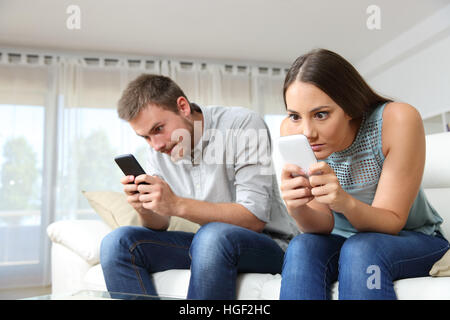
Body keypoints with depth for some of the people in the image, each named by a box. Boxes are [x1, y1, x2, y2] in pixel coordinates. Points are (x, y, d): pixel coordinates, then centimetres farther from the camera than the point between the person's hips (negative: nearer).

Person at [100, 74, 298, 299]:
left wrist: (177, 205, -30)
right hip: (204, 246, 5)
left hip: (268, 245, -5)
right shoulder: (158, 150, 3)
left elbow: (255, 218, -22)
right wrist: (145, 209, -19)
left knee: (213, 236, -37)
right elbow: (160, 227, 4)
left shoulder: (243, 124, -16)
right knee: (118, 242, -12)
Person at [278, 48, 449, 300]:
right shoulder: (292, 131, -17)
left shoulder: (398, 121, -25)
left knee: (360, 251, -33)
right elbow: (323, 226, -15)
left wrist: (346, 202, -41)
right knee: (301, 249, -29)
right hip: (342, 241, 2)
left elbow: (392, 223, -19)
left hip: (414, 241, -1)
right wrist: (297, 210, -39)